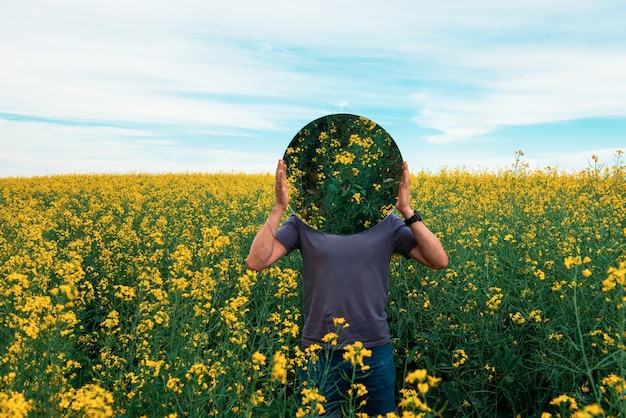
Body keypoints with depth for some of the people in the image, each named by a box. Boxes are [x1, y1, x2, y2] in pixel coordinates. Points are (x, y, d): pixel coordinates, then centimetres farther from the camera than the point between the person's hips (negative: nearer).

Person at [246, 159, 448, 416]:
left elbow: (439, 261, -7)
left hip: (375, 349, 1)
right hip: (319, 350, -1)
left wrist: (407, 211, -14)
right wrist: (279, 207, -17)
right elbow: (255, 262, -12)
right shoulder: (304, 222, -3)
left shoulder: (387, 222, -1)